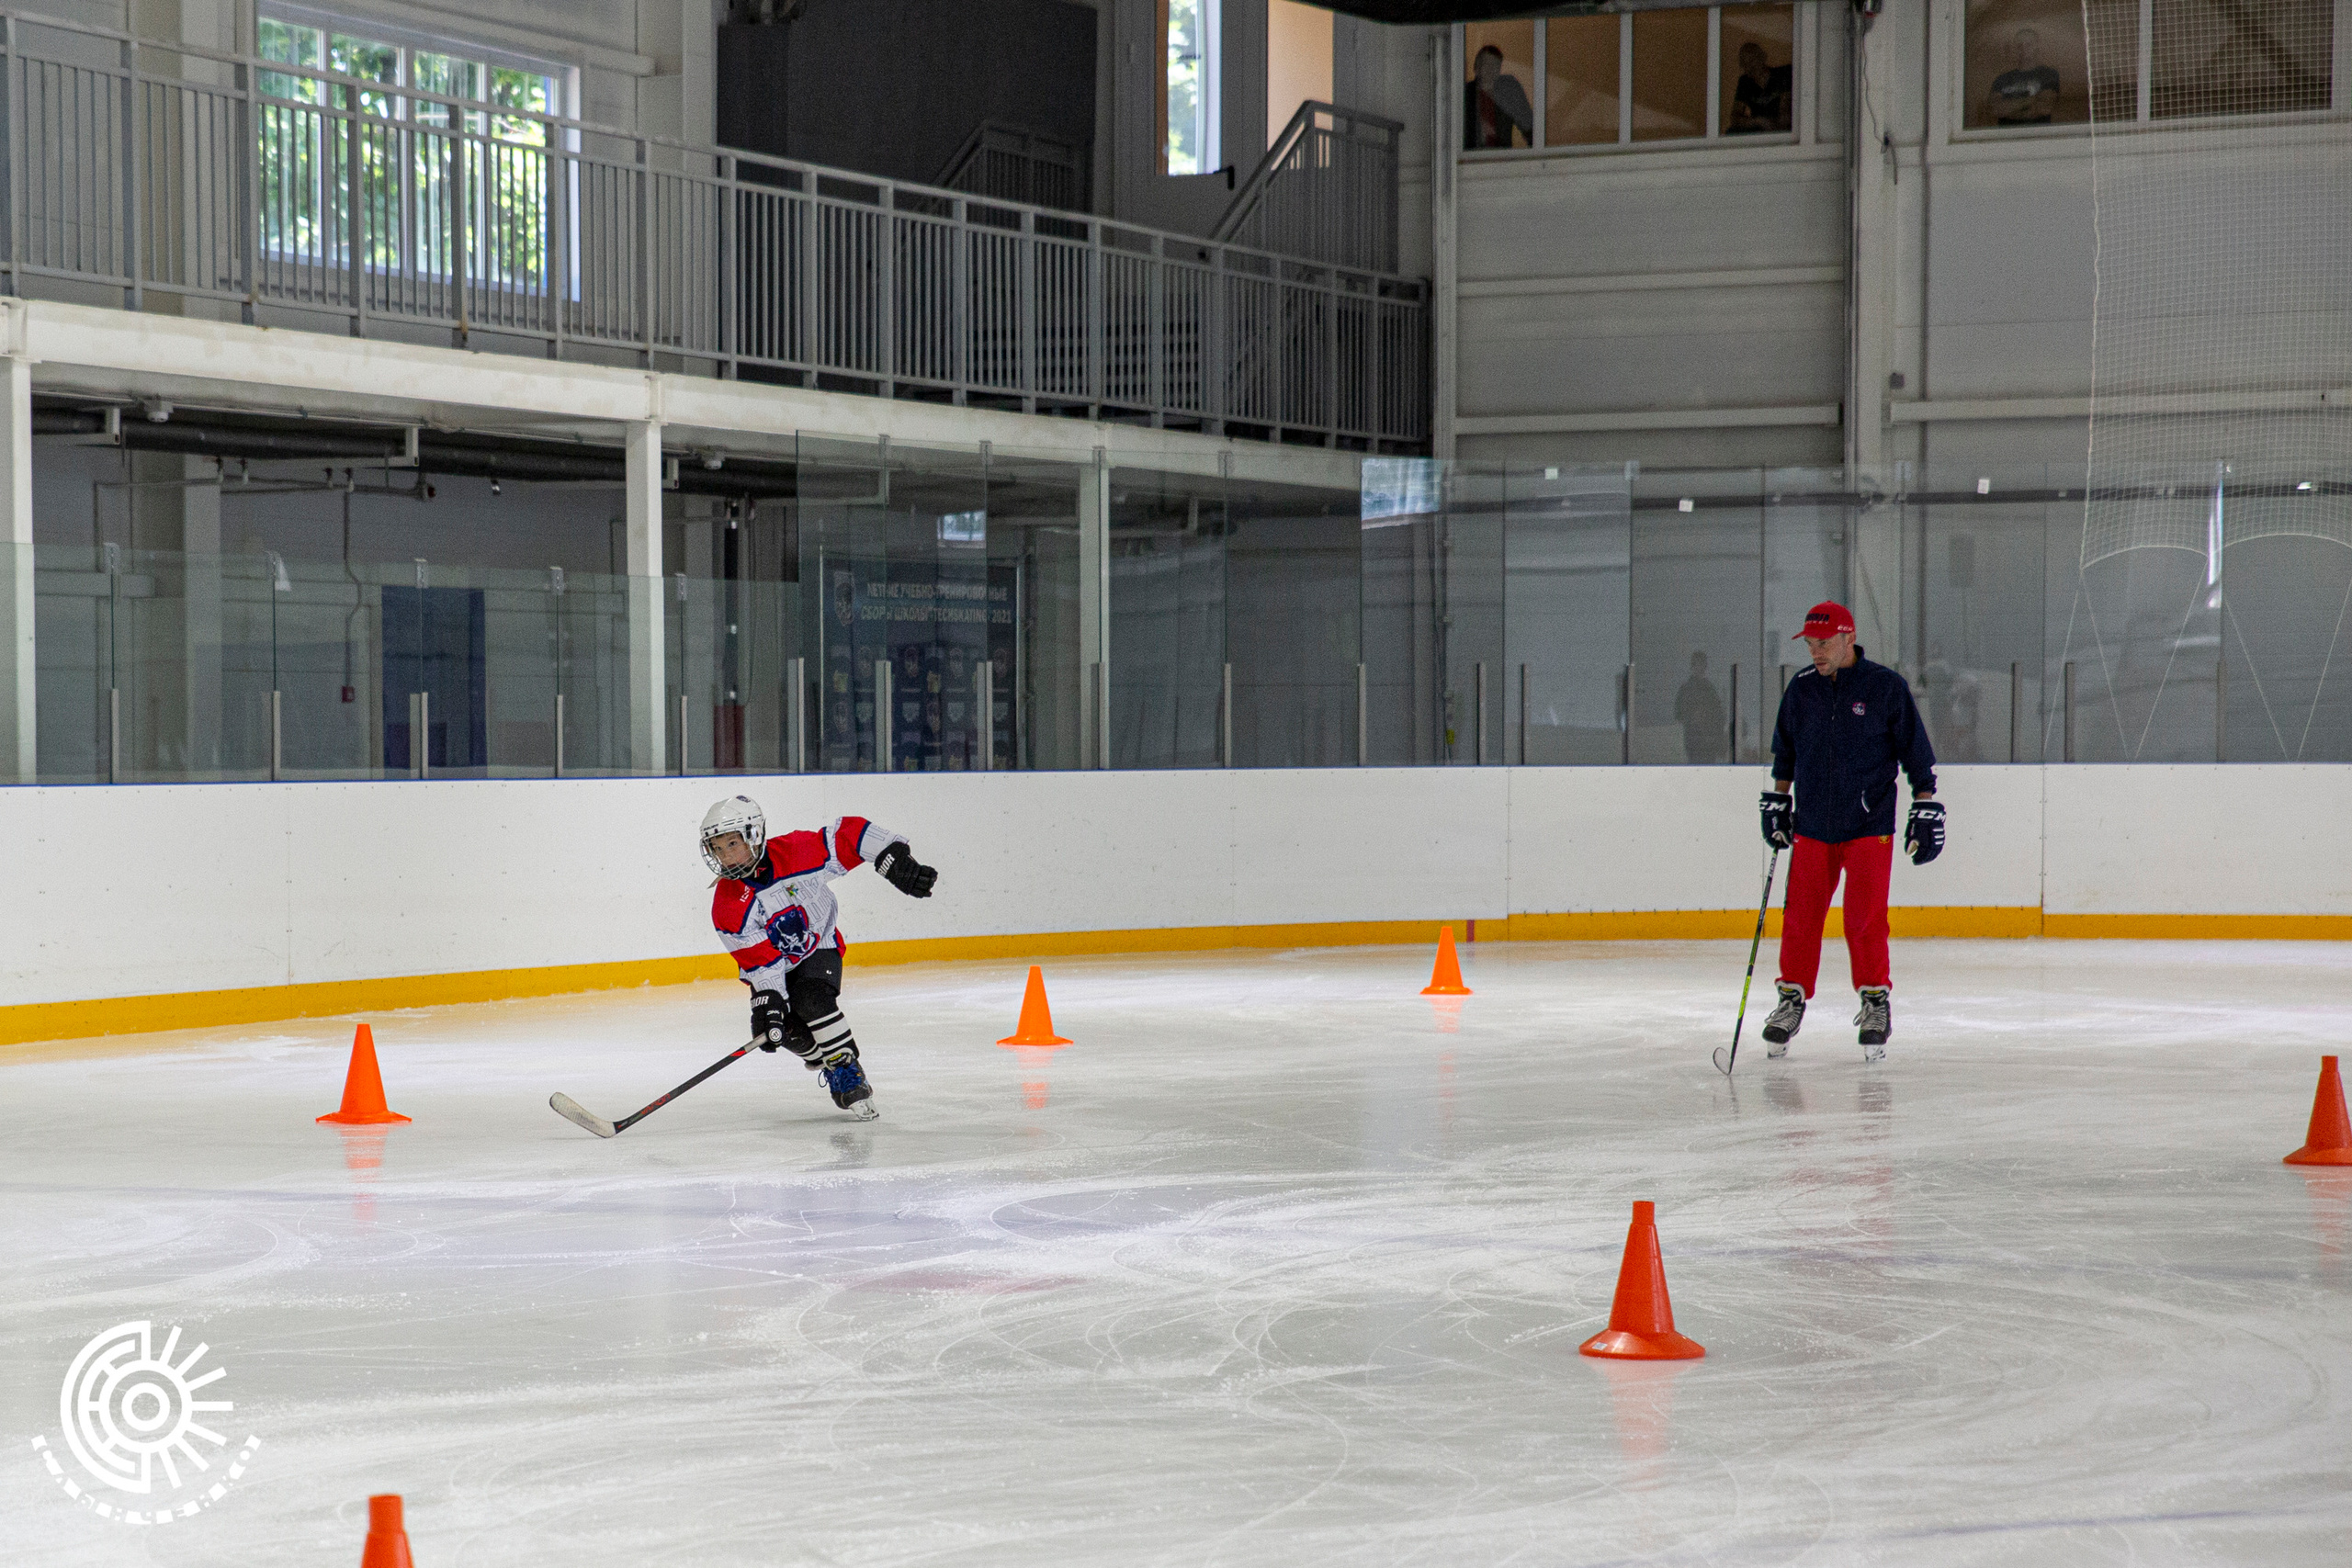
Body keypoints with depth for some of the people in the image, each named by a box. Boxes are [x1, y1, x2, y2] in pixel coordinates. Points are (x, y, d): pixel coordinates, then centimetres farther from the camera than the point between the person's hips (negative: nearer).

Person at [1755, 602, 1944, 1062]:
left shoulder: (1887, 687, -6)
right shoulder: (1801, 689, 6)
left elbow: (1918, 755, -2)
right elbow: (1784, 752, 20)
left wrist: (1927, 813, -4)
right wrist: (1776, 803, 18)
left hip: (1869, 827, -4)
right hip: (1811, 828, 4)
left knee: (1865, 919, -7)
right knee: (1800, 917, 2)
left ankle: (1876, 1002, 7)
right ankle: (1792, 999, 15)